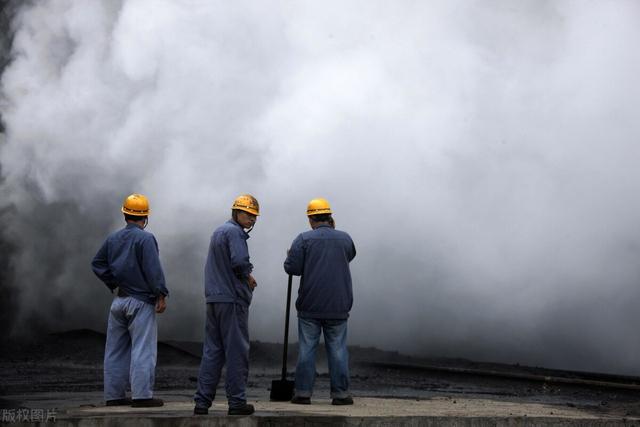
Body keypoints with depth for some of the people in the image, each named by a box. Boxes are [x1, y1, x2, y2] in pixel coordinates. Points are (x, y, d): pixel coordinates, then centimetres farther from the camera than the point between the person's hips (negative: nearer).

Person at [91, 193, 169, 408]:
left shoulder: (113, 238, 9)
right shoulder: (145, 238, -12)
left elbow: (97, 263, 15)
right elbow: (153, 269, -17)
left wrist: (113, 283, 15)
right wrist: (161, 295, -14)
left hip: (119, 300, 7)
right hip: (141, 301, -7)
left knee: (116, 350, 11)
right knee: (143, 349, -6)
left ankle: (114, 394, 15)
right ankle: (141, 395, -10)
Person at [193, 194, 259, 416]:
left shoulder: (218, 231, 21)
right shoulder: (234, 232, -9)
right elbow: (239, 261, -23)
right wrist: (248, 277, -4)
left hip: (213, 298, 9)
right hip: (232, 298, -9)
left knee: (212, 350, 8)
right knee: (236, 351, -3)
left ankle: (202, 401, 5)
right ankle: (237, 402, 0)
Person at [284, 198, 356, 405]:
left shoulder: (304, 239, -5)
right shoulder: (344, 238, 4)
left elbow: (292, 268, -10)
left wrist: (290, 256, 13)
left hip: (310, 306, -1)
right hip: (338, 306, 2)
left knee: (306, 349, 4)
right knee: (338, 349, 5)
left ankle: (303, 393, 5)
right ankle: (340, 394, 5)